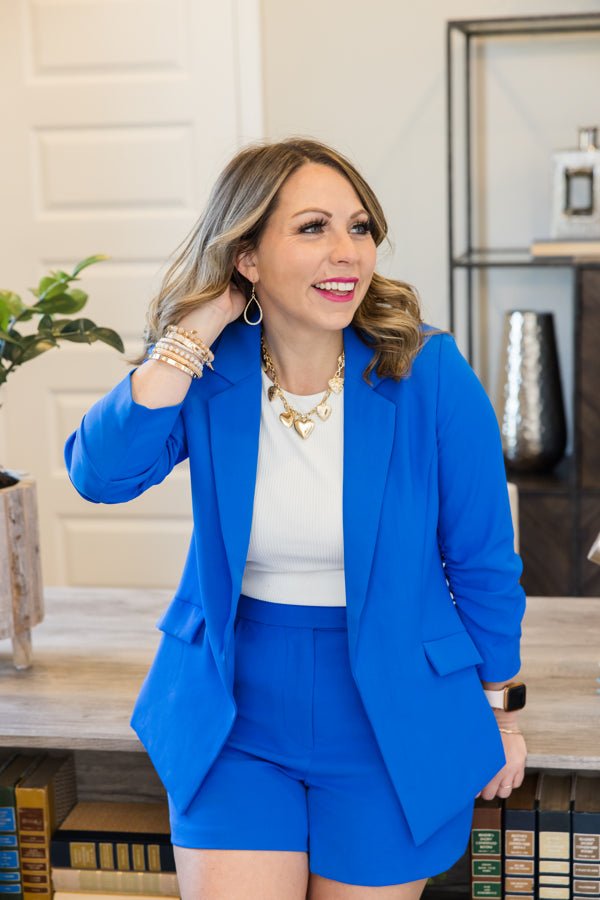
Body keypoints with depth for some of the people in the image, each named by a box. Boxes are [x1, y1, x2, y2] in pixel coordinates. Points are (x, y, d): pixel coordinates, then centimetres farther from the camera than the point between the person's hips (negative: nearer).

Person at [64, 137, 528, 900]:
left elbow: (482, 562, -4)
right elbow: (100, 474, -25)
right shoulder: (207, 374, -8)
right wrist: (199, 328, -24)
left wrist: (501, 711, 5)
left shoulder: (429, 374, -14)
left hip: (392, 721, -1)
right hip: (237, 714, 1)